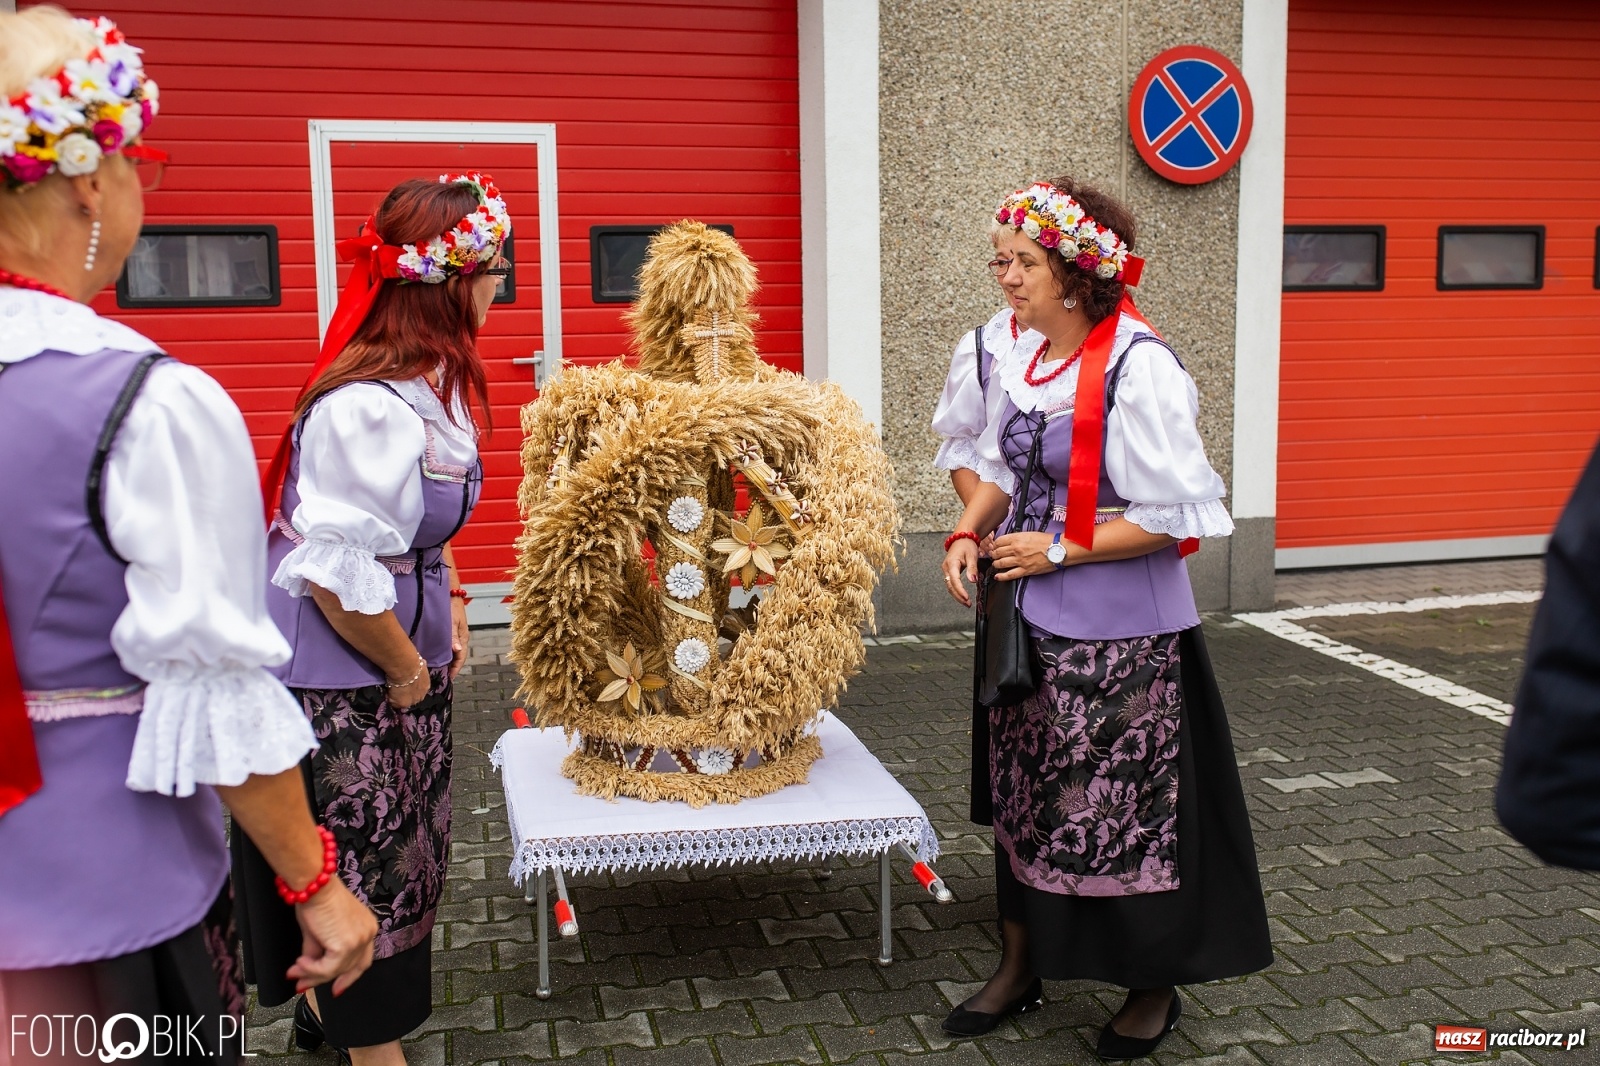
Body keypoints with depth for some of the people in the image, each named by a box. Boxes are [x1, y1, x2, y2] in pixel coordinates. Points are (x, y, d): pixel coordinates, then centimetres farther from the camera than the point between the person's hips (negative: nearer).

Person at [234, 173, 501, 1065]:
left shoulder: (436, 381, 5)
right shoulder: (368, 408, -28)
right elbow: (339, 576, -29)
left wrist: (450, 602, 10)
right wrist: (407, 670, -15)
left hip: (403, 664, 10)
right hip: (340, 686, -10)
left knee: (404, 853, 23)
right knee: (366, 870, 5)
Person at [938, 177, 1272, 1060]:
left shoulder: (1139, 368, -19)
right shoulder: (1022, 361, 5)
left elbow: (1180, 514, -19)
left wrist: (1059, 549, -18)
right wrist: (968, 531, 1)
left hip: (1119, 635, -7)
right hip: (1029, 621, 7)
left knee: (1125, 811, 6)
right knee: (1021, 795, 16)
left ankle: (1156, 988, 29)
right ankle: (1020, 965, 35)